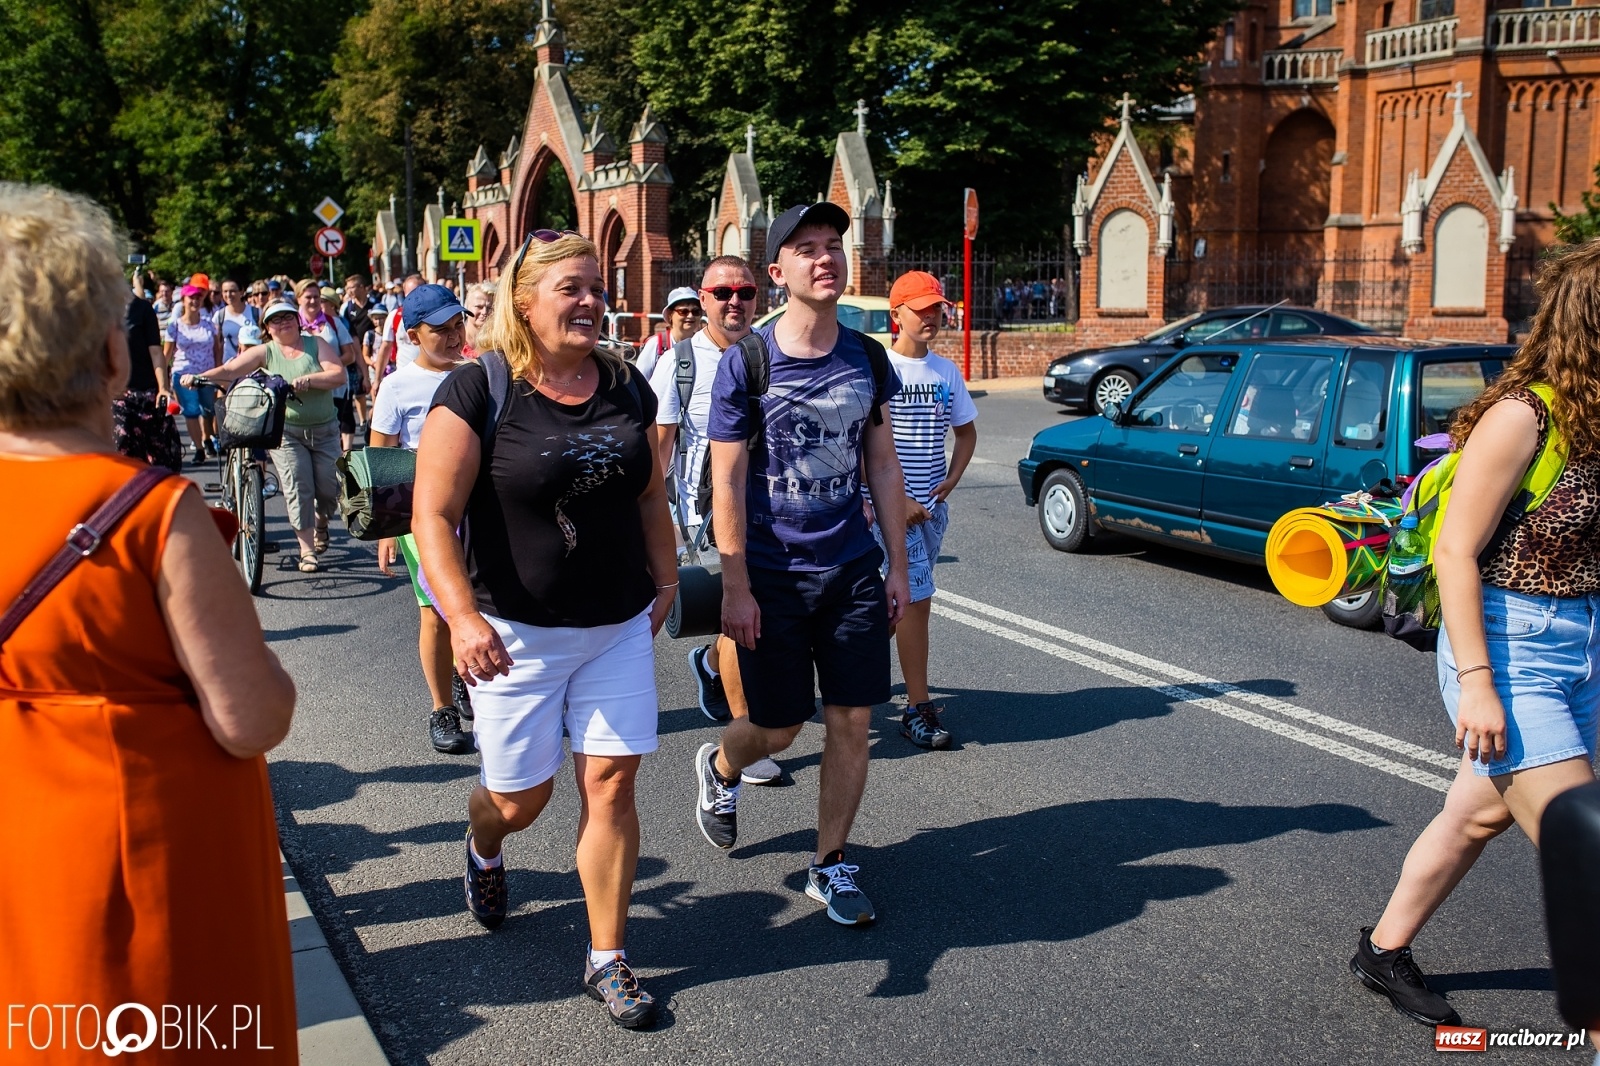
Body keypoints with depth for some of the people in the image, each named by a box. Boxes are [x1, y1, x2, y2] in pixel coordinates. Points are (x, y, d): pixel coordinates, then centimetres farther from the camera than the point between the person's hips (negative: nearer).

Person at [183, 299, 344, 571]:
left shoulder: (316, 344, 2)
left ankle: (321, 524, 36)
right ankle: (307, 550, -2)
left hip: (324, 429, 1)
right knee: (297, 489, -10)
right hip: (286, 431, -1)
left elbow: (339, 375, -9)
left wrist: (308, 379, -24)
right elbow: (229, 370, -8)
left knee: (329, 488, 2)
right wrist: (199, 377, -24)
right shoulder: (265, 352, 1)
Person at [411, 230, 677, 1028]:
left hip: (619, 627, 4)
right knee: (520, 795, 10)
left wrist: (665, 578, 11)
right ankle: (483, 852, 49)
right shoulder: (479, 389, -13)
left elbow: (648, 494, 15)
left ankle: (607, 960, 17)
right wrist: (463, 618, -27)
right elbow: (433, 517, -17)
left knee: (611, 786, 3)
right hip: (518, 634, -3)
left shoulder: (625, 387, 3)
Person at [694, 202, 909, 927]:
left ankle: (830, 866, 20)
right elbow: (727, 482, -9)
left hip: (853, 570, 4)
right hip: (771, 577, -3)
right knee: (779, 728, 6)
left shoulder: (868, 358, 4)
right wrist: (736, 588, -12)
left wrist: (897, 566, 7)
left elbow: (883, 467, 9)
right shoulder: (745, 364, -9)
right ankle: (719, 769, 41)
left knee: (852, 722, 4)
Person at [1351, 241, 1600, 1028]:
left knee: (1479, 816, 20)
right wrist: (1475, 682, -20)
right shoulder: (1522, 417, -18)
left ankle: (1385, 951, 39)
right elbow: (1454, 553, -18)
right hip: (1512, 655, -8)